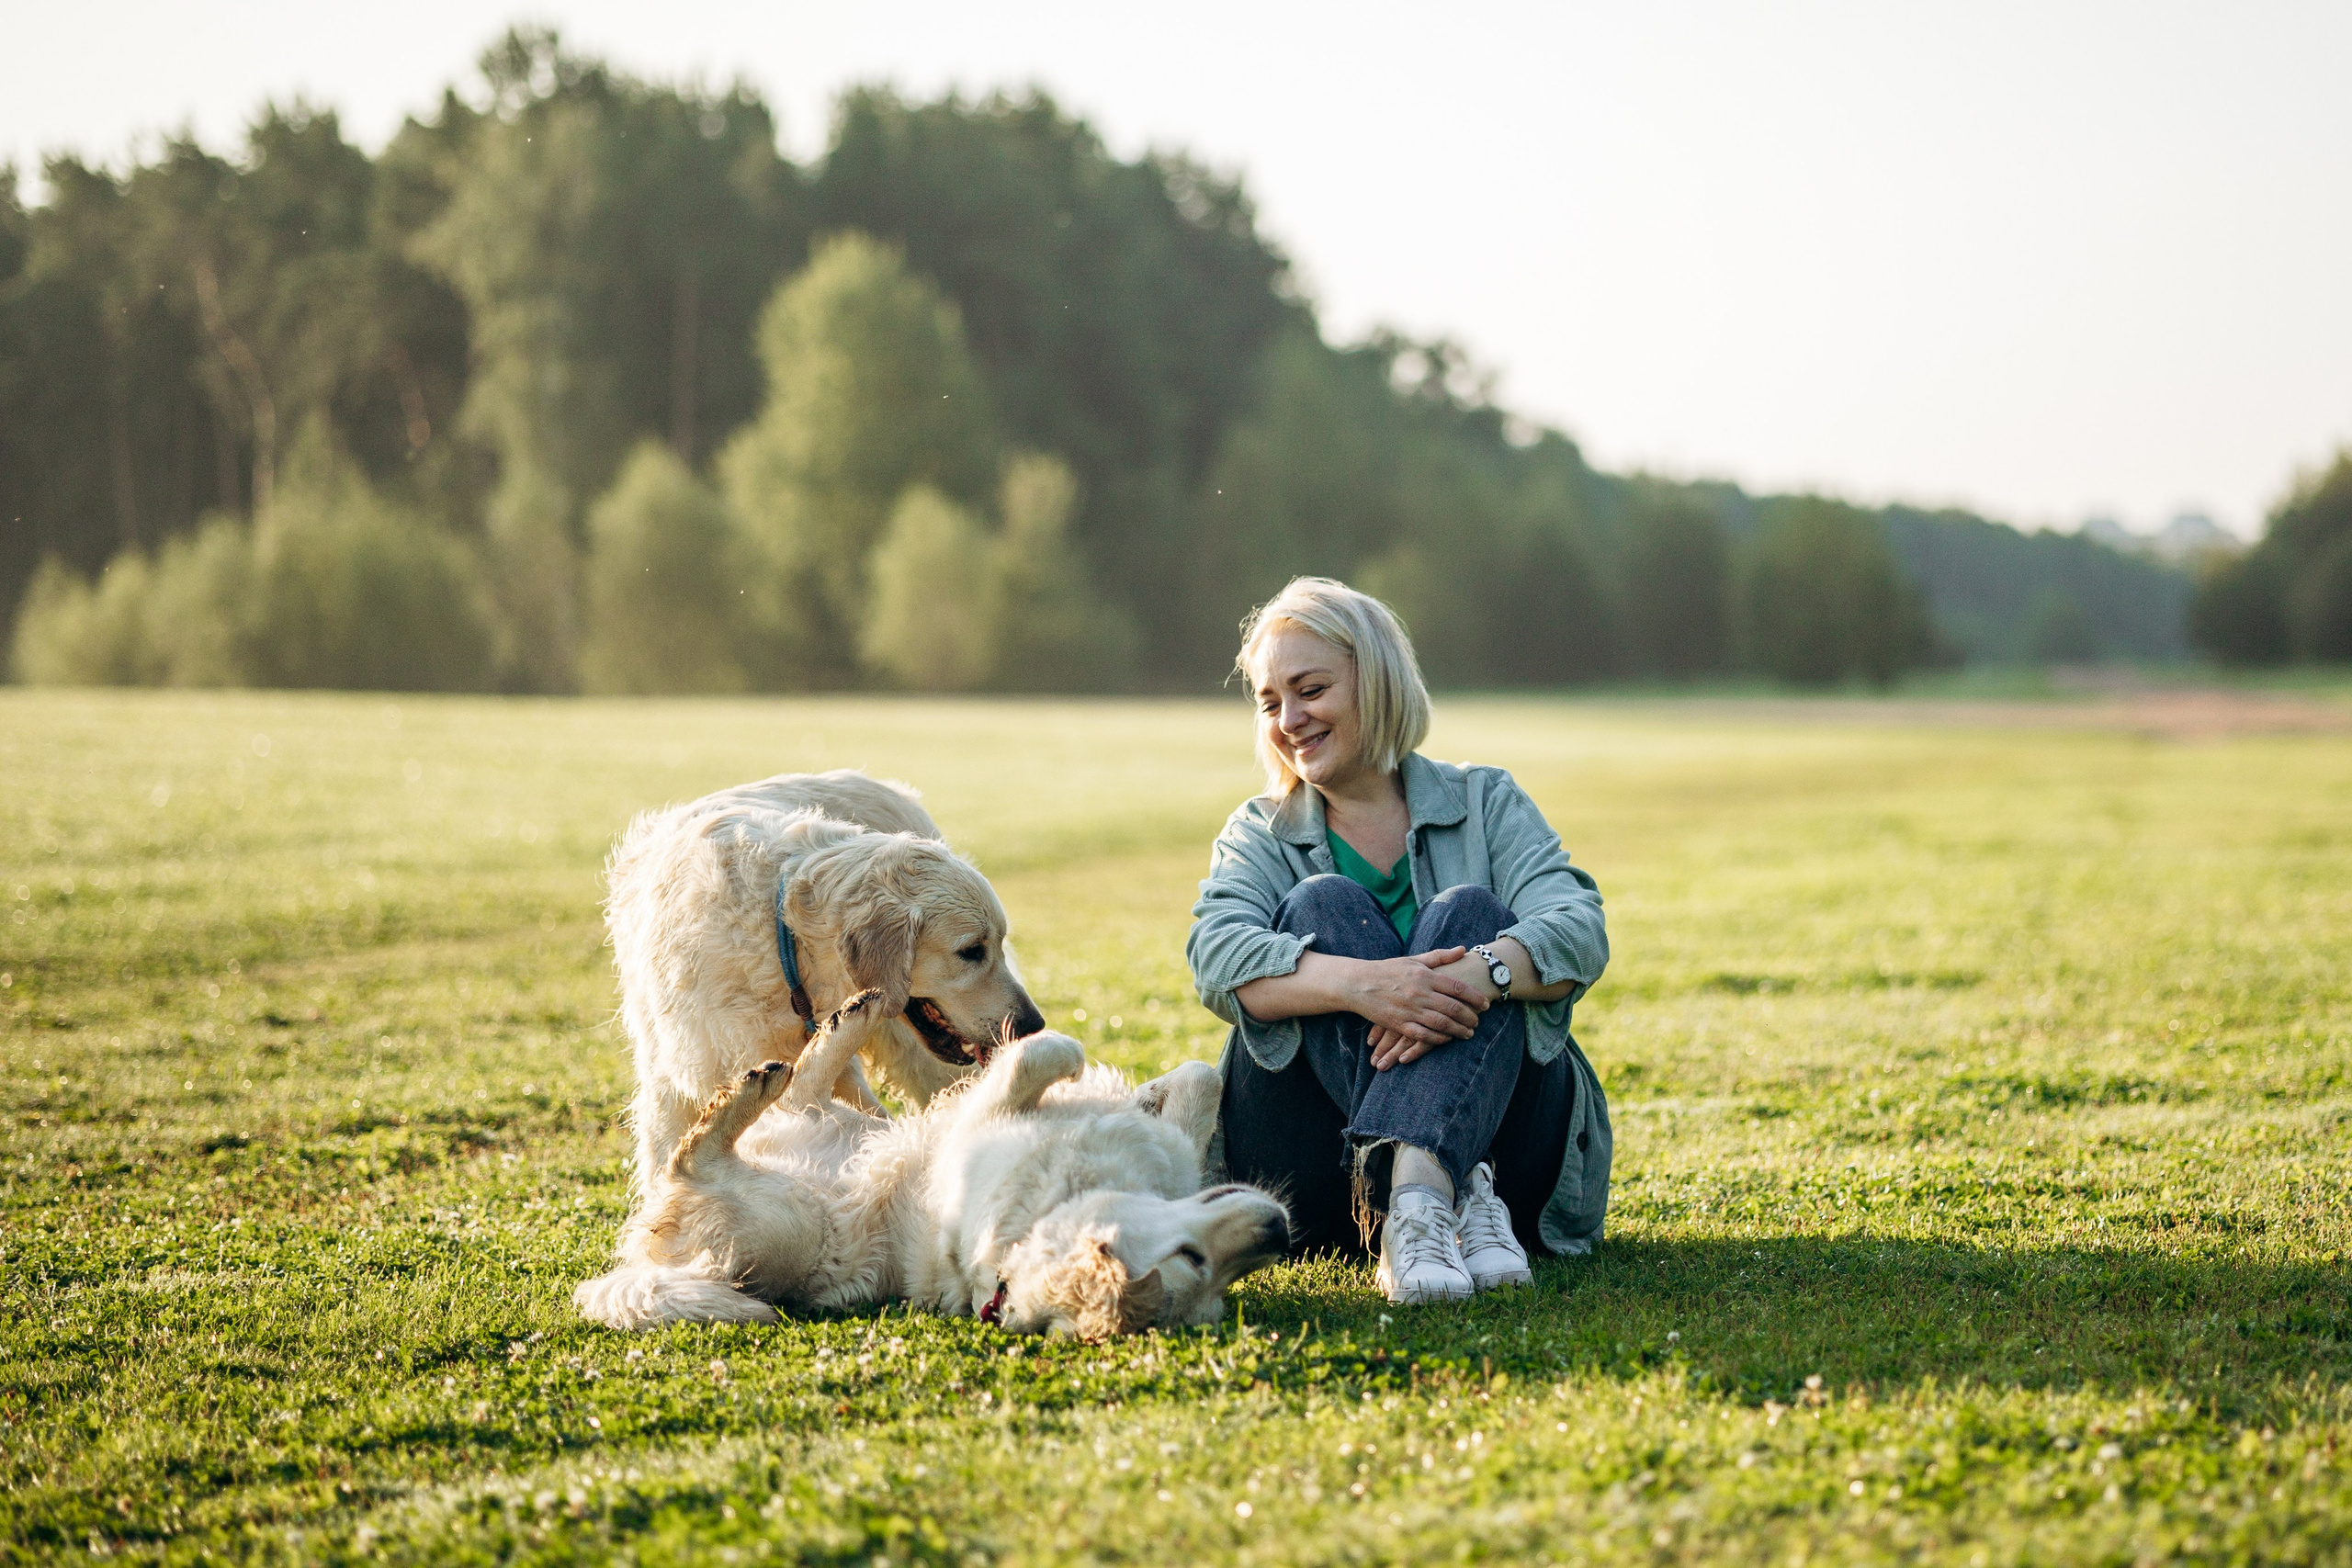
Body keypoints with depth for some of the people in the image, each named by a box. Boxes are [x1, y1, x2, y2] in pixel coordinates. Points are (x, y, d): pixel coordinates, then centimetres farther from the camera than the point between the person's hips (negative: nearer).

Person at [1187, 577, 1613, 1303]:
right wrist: (1361, 983, -30)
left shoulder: (1486, 803, 13)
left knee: (1469, 914, -21)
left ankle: (1415, 1192, -47)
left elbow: (1580, 931, -6)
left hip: (1497, 1125, 0)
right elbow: (1217, 956, -9)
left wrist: (1479, 972, -30)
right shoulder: (1259, 836, 15)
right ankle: (1453, 1195, -41)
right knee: (1322, 906, -19)